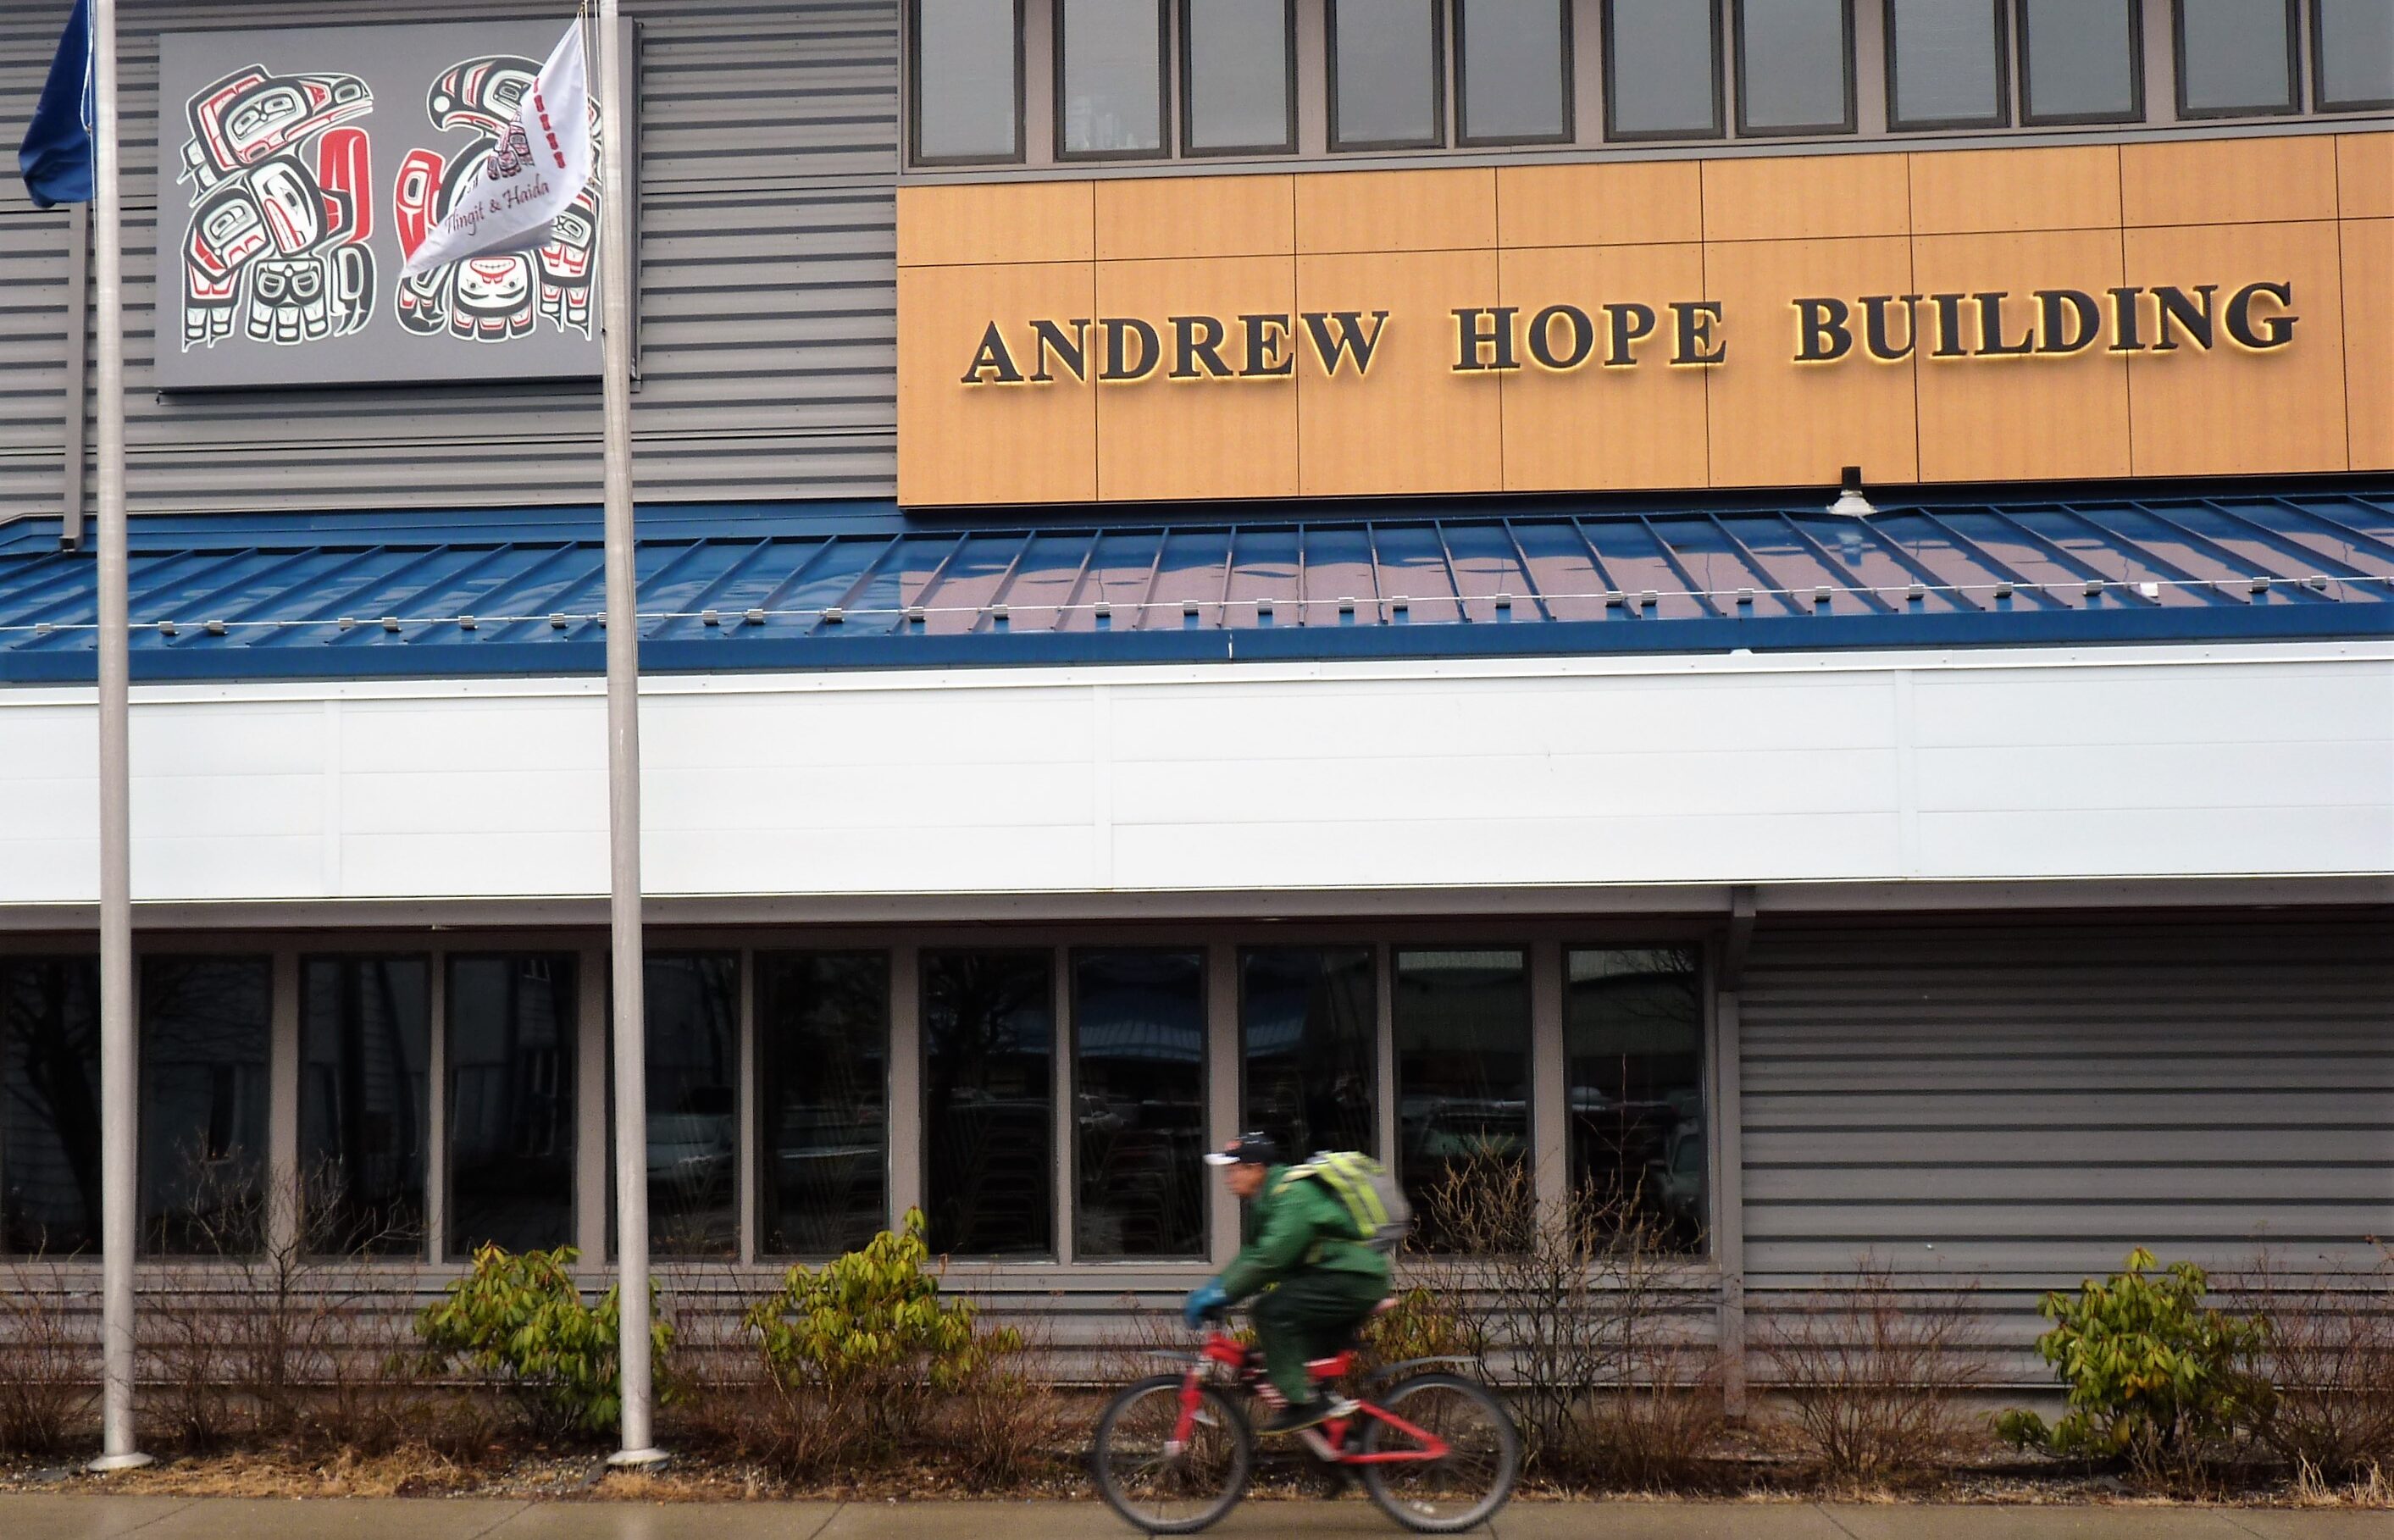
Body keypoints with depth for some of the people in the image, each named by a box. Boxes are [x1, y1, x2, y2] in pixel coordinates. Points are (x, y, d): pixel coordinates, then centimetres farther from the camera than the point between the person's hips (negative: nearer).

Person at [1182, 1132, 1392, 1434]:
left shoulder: (1294, 1194, -18)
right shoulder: (1269, 1197, 15)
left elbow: (1271, 1258, -26)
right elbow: (1254, 1256, 18)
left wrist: (1222, 1293, -23)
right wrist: (1213, 1287, 6)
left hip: (1353, 1280, -11)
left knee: (1272, 1310, -22)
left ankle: (1302, 1402, -21)